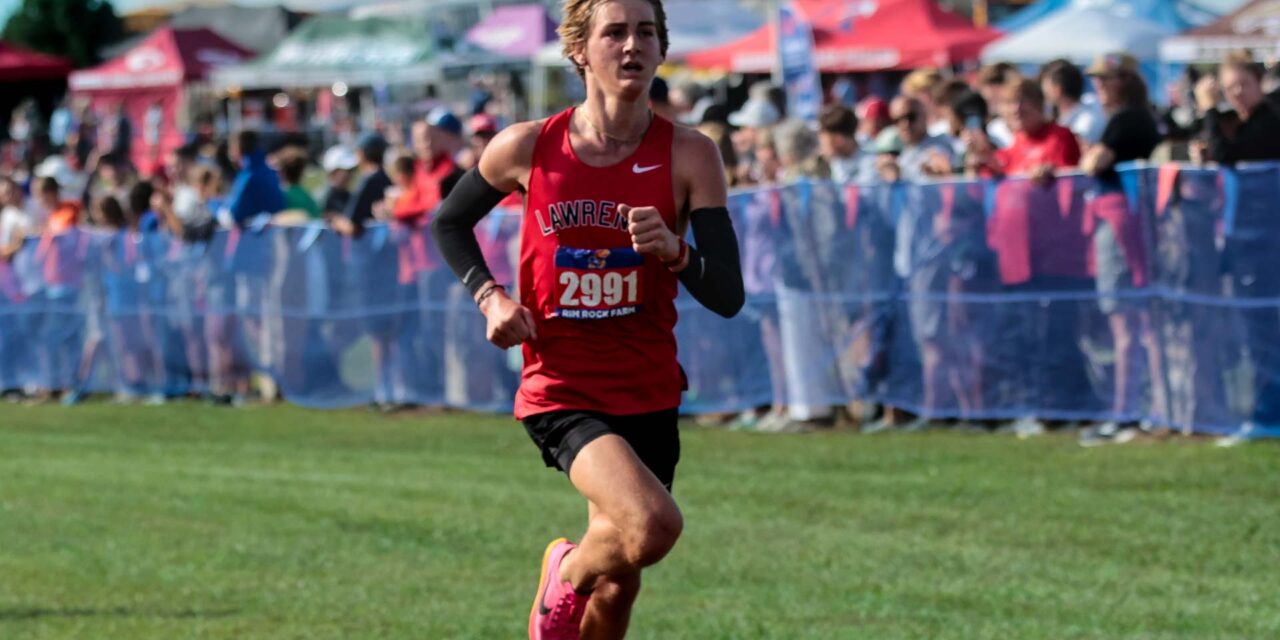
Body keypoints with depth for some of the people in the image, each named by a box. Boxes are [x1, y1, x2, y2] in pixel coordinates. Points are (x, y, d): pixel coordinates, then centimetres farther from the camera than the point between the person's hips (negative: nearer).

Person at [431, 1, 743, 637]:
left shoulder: (688, 155, -5)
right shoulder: (528, 148, -6)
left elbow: (728, 294, -8)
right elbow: (449, 222, 14)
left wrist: (674, 251, -27)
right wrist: (490, 297, -2)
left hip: (649, 394, 3)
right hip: (561, 389, -3)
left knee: (616, 587, 10)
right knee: (652, 524, -28)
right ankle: (565, 577, 3)